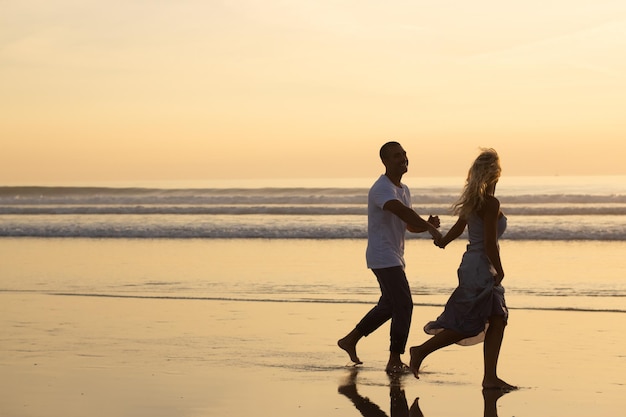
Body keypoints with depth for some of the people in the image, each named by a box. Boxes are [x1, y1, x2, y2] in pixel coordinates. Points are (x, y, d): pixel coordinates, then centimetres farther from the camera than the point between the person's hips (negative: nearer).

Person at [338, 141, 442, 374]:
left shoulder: (404, 190, 13)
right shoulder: (382, 189, -18)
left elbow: (410, 226, 16)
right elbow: (402, 212, -37)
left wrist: (428, 225, -6)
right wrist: (431, 228, -45)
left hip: (394, 257, 10)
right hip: (383, 256, -10)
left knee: (389, 305, 19)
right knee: (403, 305, -12)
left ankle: (350, 340, 31)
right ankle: (395, 361, -6)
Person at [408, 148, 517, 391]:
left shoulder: (474, 200, 9)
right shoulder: (491, 204, -18)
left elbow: (458, 228, 22)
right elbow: (489, 243, -21)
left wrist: (443, 241, 41)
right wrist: (499, 271, -10)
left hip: (473, 265, 9)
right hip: (480, 268, -9)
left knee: (497, 320, 6)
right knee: (466, 326, -2)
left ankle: (490, 377, 5)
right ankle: (421, 351, 9)